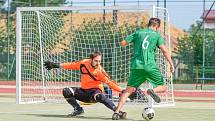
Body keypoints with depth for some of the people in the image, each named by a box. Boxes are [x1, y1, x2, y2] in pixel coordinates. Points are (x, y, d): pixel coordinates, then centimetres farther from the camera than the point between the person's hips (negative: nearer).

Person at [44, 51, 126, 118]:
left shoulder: (100, 71, -19)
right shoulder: (84, 63, -9)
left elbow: (110, 82, -22)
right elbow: (72, 65, 6)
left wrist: (122, 91, -32)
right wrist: (56, 65, 10)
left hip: (95, 90, -5)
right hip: (83, 91, 5)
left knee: (99, 96, -40)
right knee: (66, 91, -15)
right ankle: (78, 109, 6)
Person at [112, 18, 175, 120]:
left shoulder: (138, 33, 14)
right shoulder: (157, 35, 7)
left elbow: (122, 43, 11)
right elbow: (164, 50, -6)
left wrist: (133, 41, 30)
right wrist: (171, 64, -8)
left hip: (136, 66, 3)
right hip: (150, 67, -3)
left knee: (128, 90, 7)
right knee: (162, 87, 11)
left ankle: (116, 112, -6)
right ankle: (152, 91, -23)